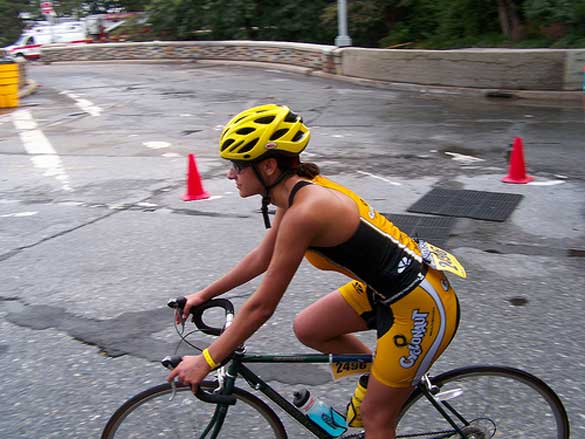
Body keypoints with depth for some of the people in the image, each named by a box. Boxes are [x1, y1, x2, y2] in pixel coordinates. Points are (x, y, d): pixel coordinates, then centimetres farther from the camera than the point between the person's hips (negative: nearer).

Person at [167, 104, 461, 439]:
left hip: (420, 306, -8)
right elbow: (262, 258, 15)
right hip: (386, 286, 8)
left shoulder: (304, 212, -27)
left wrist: (206, 361, -11)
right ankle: (378, 377, 29)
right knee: (307, 329, 14)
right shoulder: (302, 191, 0)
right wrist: (205, 295, 20)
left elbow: (261, 307, -21)